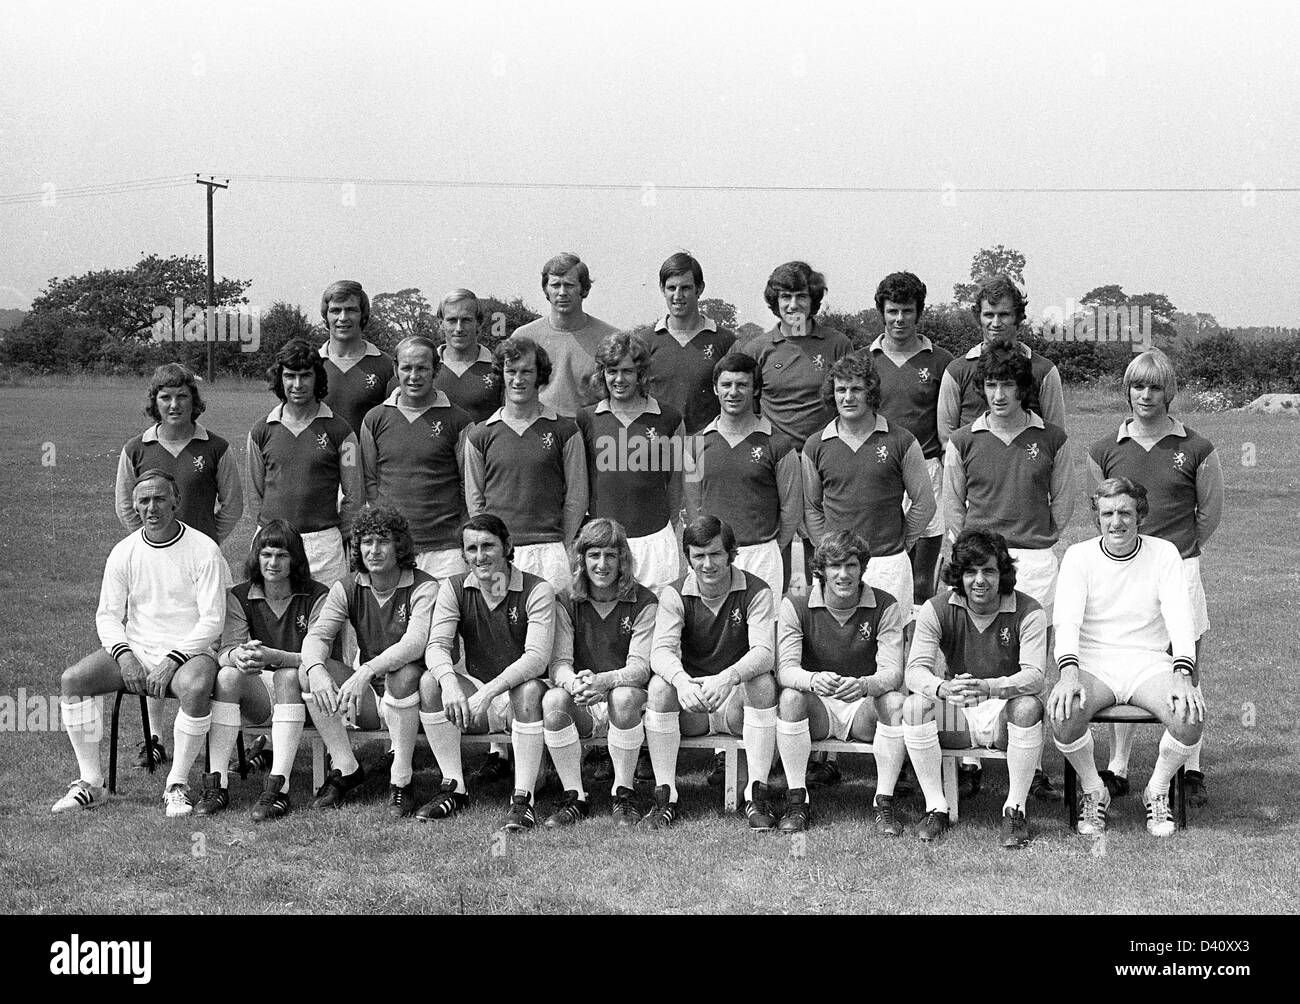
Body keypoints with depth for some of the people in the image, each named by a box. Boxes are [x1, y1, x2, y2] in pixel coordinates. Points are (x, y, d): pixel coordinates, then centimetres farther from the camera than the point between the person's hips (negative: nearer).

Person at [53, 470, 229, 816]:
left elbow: (212, 620, -9)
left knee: (195, 687, -38)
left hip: (189, 650, -4)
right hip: (134, 648, 4)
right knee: (71, 680, -18)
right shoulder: (123, 552, 6)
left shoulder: (203, 550, -7)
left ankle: (177, 786, -19)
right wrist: (124, 655, -11)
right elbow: (107, 615, 8)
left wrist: (172, 661, -18)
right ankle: (91, 783, -8)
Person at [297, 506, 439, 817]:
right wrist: (317, 669, -31)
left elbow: (415, 643, -28)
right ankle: (346, 769, -6)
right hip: (368, 699, 5)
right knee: (312, 672, -17)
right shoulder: (348, 589, 4)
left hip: (412, 700, -4)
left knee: (403, 675, -37)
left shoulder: (423, 588, -11)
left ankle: (401, 780, -23)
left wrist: (367, 671, -42)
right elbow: (316, 636, -7)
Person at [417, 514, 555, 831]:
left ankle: (522, 799, -31)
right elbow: (437, 645, -13)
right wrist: (449, 681, -36)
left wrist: (489, 691, -38)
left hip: (520, 699, -4)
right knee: (430, 682, -23)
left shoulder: (537, 591, -12)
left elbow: (537, 657, -25)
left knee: (529, 690, -36)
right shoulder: (454, 589, 1)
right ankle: (454, 788, -14)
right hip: (474, 691, 4)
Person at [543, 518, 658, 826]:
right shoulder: (566, 602, 3)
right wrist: (574, 683, -32)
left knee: (624, 696, -36)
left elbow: (640, 667, -12)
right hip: (581, 708, 2)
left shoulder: (644, 602, -2)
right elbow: (559, 663, -6)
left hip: (628, 706, -2)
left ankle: (624, 794, -17)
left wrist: (602, 681, -34)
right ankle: (574, 797, -18)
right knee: (553, 700, -30)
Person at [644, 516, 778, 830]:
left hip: (738, 704, -1)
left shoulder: (756, 592, -7)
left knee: (764, 682, -31)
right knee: (659, 684, -28)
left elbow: (764, 652, -22)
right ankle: (665, 795, -23)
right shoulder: (675, 595, -3)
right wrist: (681, 680, -43)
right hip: (690, 707, 1)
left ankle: (757, 795, -26)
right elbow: (661, 650, -19)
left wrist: (728, 678, -44)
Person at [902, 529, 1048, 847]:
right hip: (955, 714, 2)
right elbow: (916, 669, -15)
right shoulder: (937, 609, -5)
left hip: (1004, 712, -2)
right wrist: (943, 688, -40)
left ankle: (1015, 808, -19)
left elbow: (1034, 675, -23)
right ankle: (935, 806, -15)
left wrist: (987, 687, -44)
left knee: (1028, 706, -34)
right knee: (914, 705, -26)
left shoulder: (1028, 612, -10)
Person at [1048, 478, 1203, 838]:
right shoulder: (1079, 556, 1)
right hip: (1093, 663, -1)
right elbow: (1066, 619, -12)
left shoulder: (1164, 554, 2)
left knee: (1191, 714, -29)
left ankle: (1157, 791, 1)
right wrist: (1069, 673, -31)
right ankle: (1093, 791, -2)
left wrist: (1182, 677, -26)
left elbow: (1179, 617, -9)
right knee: (1062, 712, -32)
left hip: (1149, 663, 1)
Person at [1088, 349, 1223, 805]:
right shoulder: (1106, 450, 5)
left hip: (1178, 570, -2)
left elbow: (1210, 513, 10)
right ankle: (1118, 768, 12)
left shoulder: (1196, 450, 0)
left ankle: (1191, 771, 10)